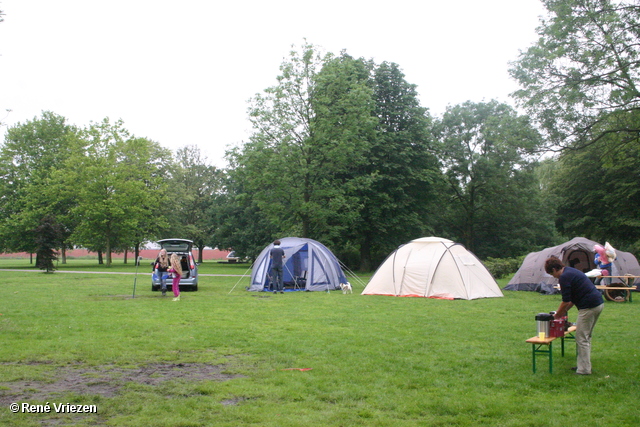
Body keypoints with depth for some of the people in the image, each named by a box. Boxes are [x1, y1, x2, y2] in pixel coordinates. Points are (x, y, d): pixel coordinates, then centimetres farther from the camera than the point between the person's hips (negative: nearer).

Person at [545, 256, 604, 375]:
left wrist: (557, 315, 3)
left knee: (582, 338, -2)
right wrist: (564, 311, 25)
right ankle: (584, 365, 25)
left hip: (589, 307, -10)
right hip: (599, 302, 10)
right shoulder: (571, 271, 19)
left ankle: (584, 370, 2)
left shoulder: (564, 277, -12)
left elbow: (566, 301, -11)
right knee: (586, 337, 18)